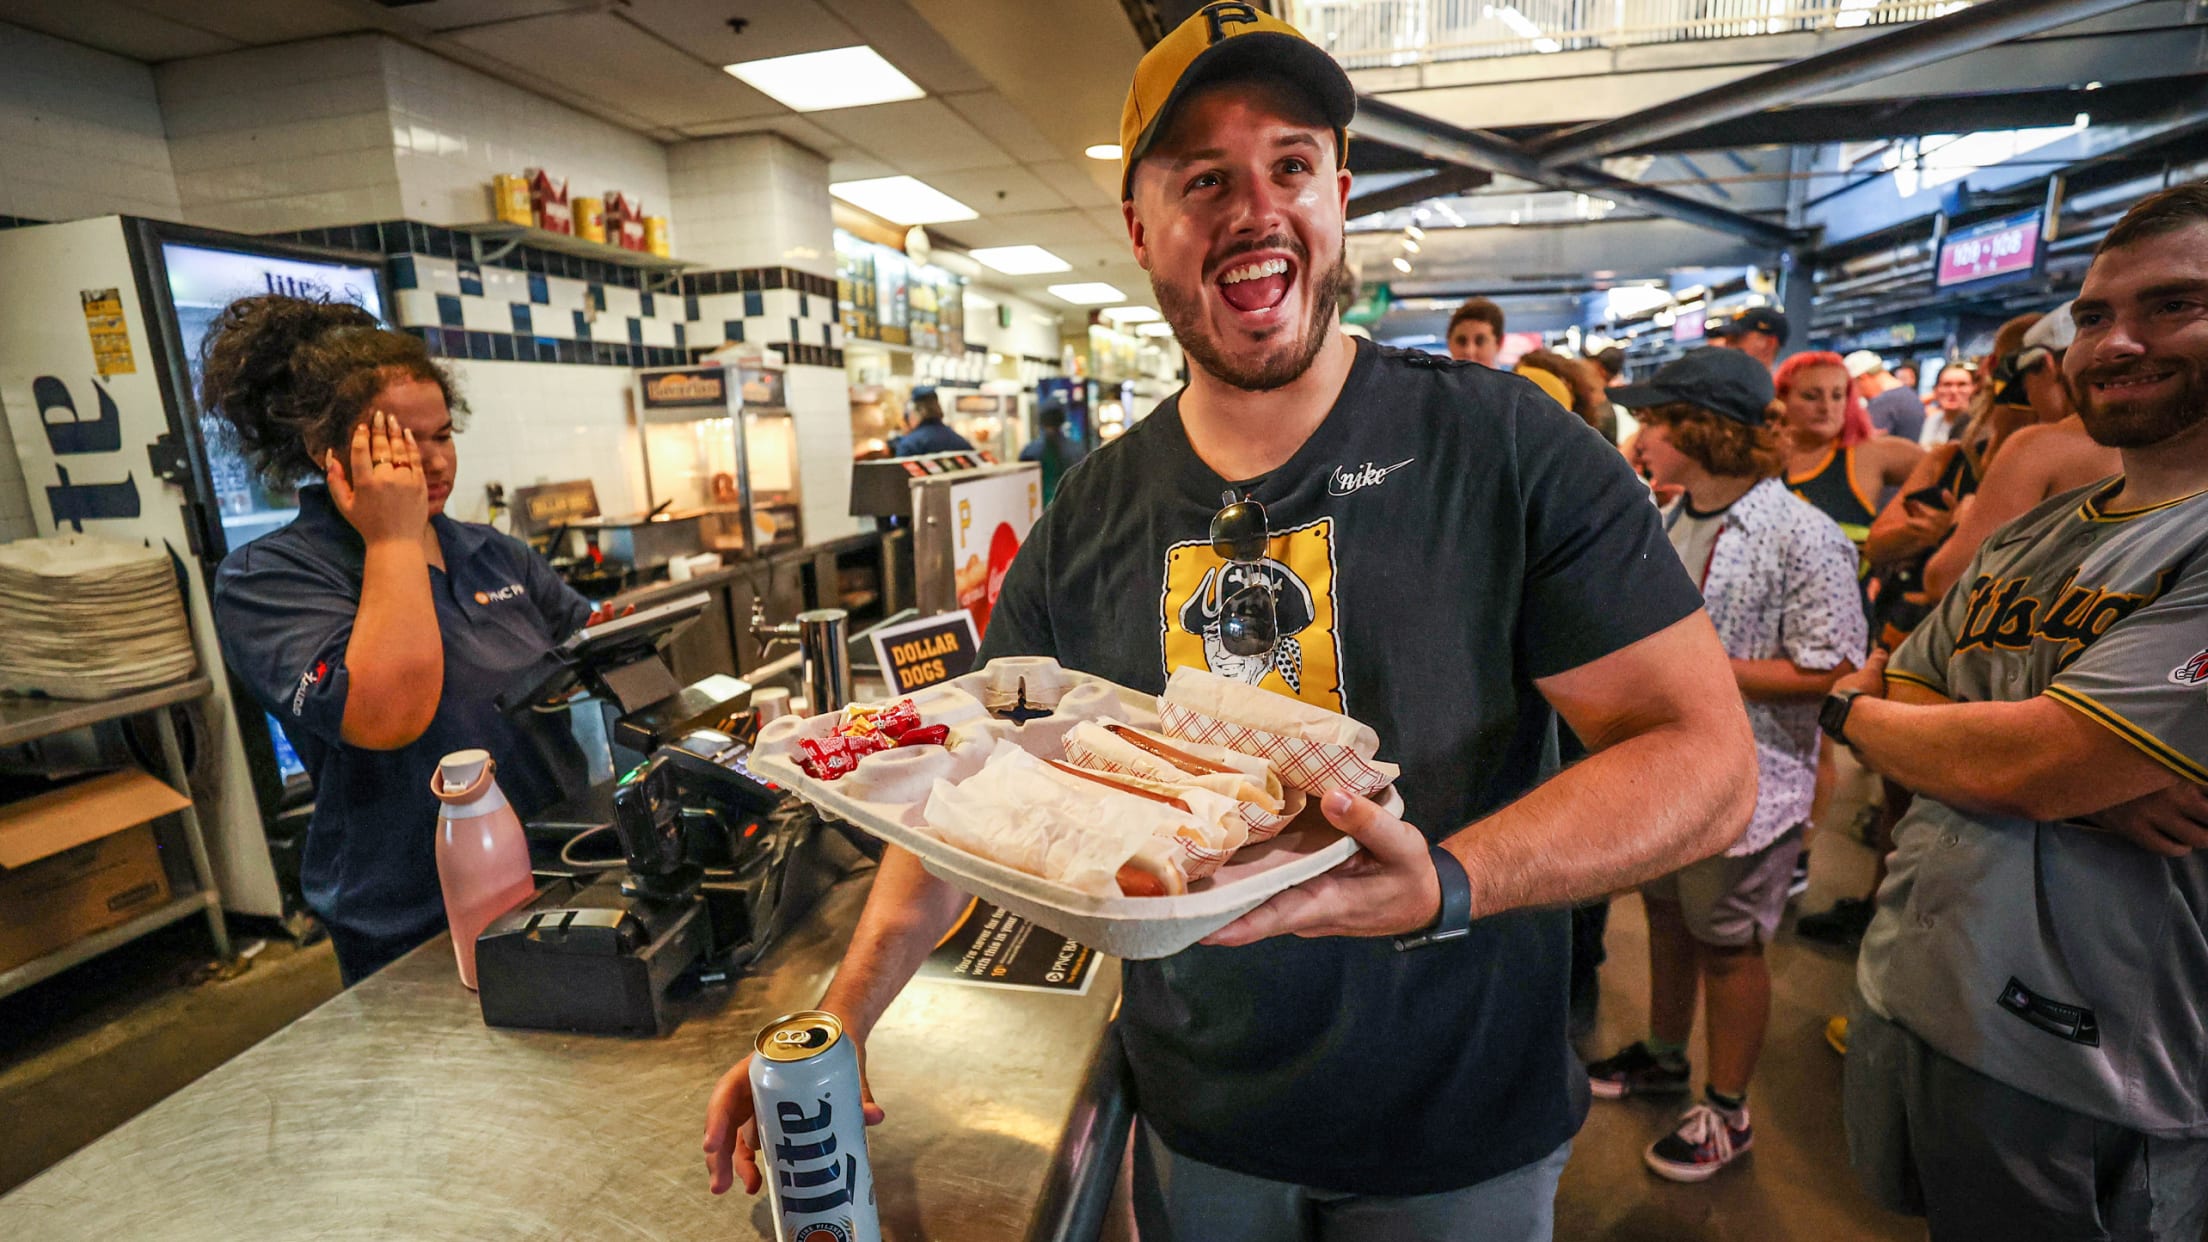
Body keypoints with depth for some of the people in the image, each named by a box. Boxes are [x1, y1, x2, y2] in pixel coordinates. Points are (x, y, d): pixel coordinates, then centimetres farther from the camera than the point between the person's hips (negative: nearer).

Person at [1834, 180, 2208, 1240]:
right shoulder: (2026, 541, 7)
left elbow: (2021, 768, -26)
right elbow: (1906, 700, 4)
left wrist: (1849, 711, -6)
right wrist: (2085, 781, -16)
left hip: (2077, 1081, -6)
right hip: (1908, 992, 6)